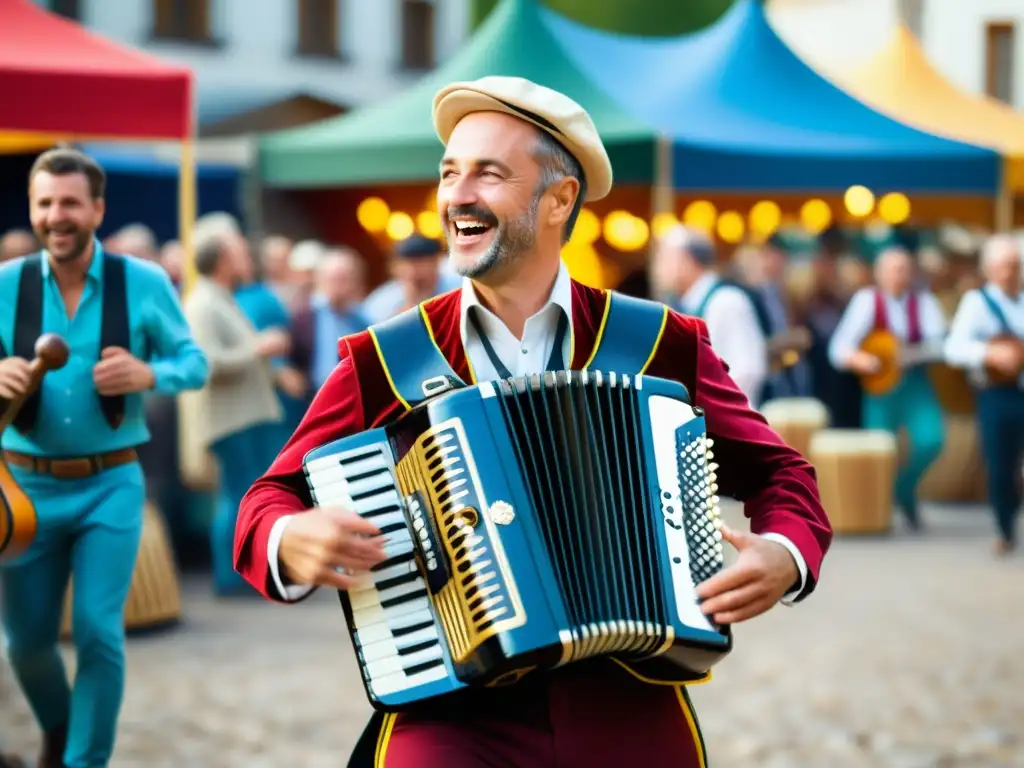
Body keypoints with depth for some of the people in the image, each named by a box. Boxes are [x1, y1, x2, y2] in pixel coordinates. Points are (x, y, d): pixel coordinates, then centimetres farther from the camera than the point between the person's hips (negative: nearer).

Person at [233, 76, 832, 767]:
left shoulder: (663, 346, 5)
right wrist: (291, 542, -14)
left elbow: (776, 472, 14)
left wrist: (786, 554, -7)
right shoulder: (381, 364, 5)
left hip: (627, 709, 2)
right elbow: (272, 502, 9)